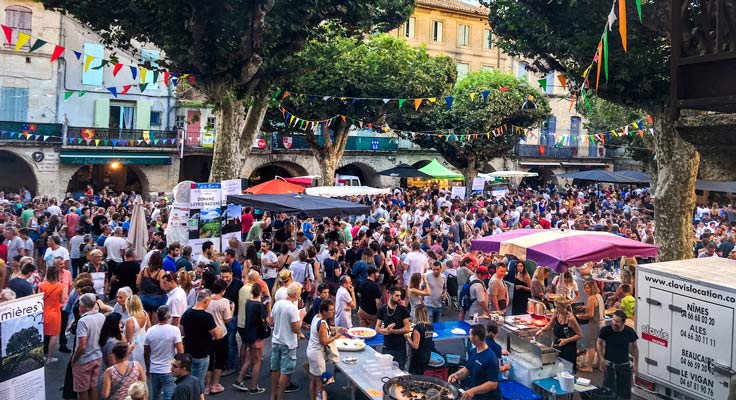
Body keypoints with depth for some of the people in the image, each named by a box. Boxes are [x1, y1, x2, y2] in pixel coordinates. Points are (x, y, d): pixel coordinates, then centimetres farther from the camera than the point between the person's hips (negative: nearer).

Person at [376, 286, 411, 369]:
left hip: (400, 347, -2)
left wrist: (392, 331, -15)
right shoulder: (382, 310, 1)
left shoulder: (403, 310, -5)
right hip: (387, 346, 2)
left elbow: (407, 329, -7)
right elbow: (377, 328, 4)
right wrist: (385, 330, -17)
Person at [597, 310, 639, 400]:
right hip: (609, 364, -1)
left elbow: (635, 347, 3)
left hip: (624, 365, 2)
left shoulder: (630, 332, -13)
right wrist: (601, 358, -8)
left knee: (625, 392, 8)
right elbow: (599, 343, 0)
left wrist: (636, 364, 5)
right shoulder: (605, 330, -16)